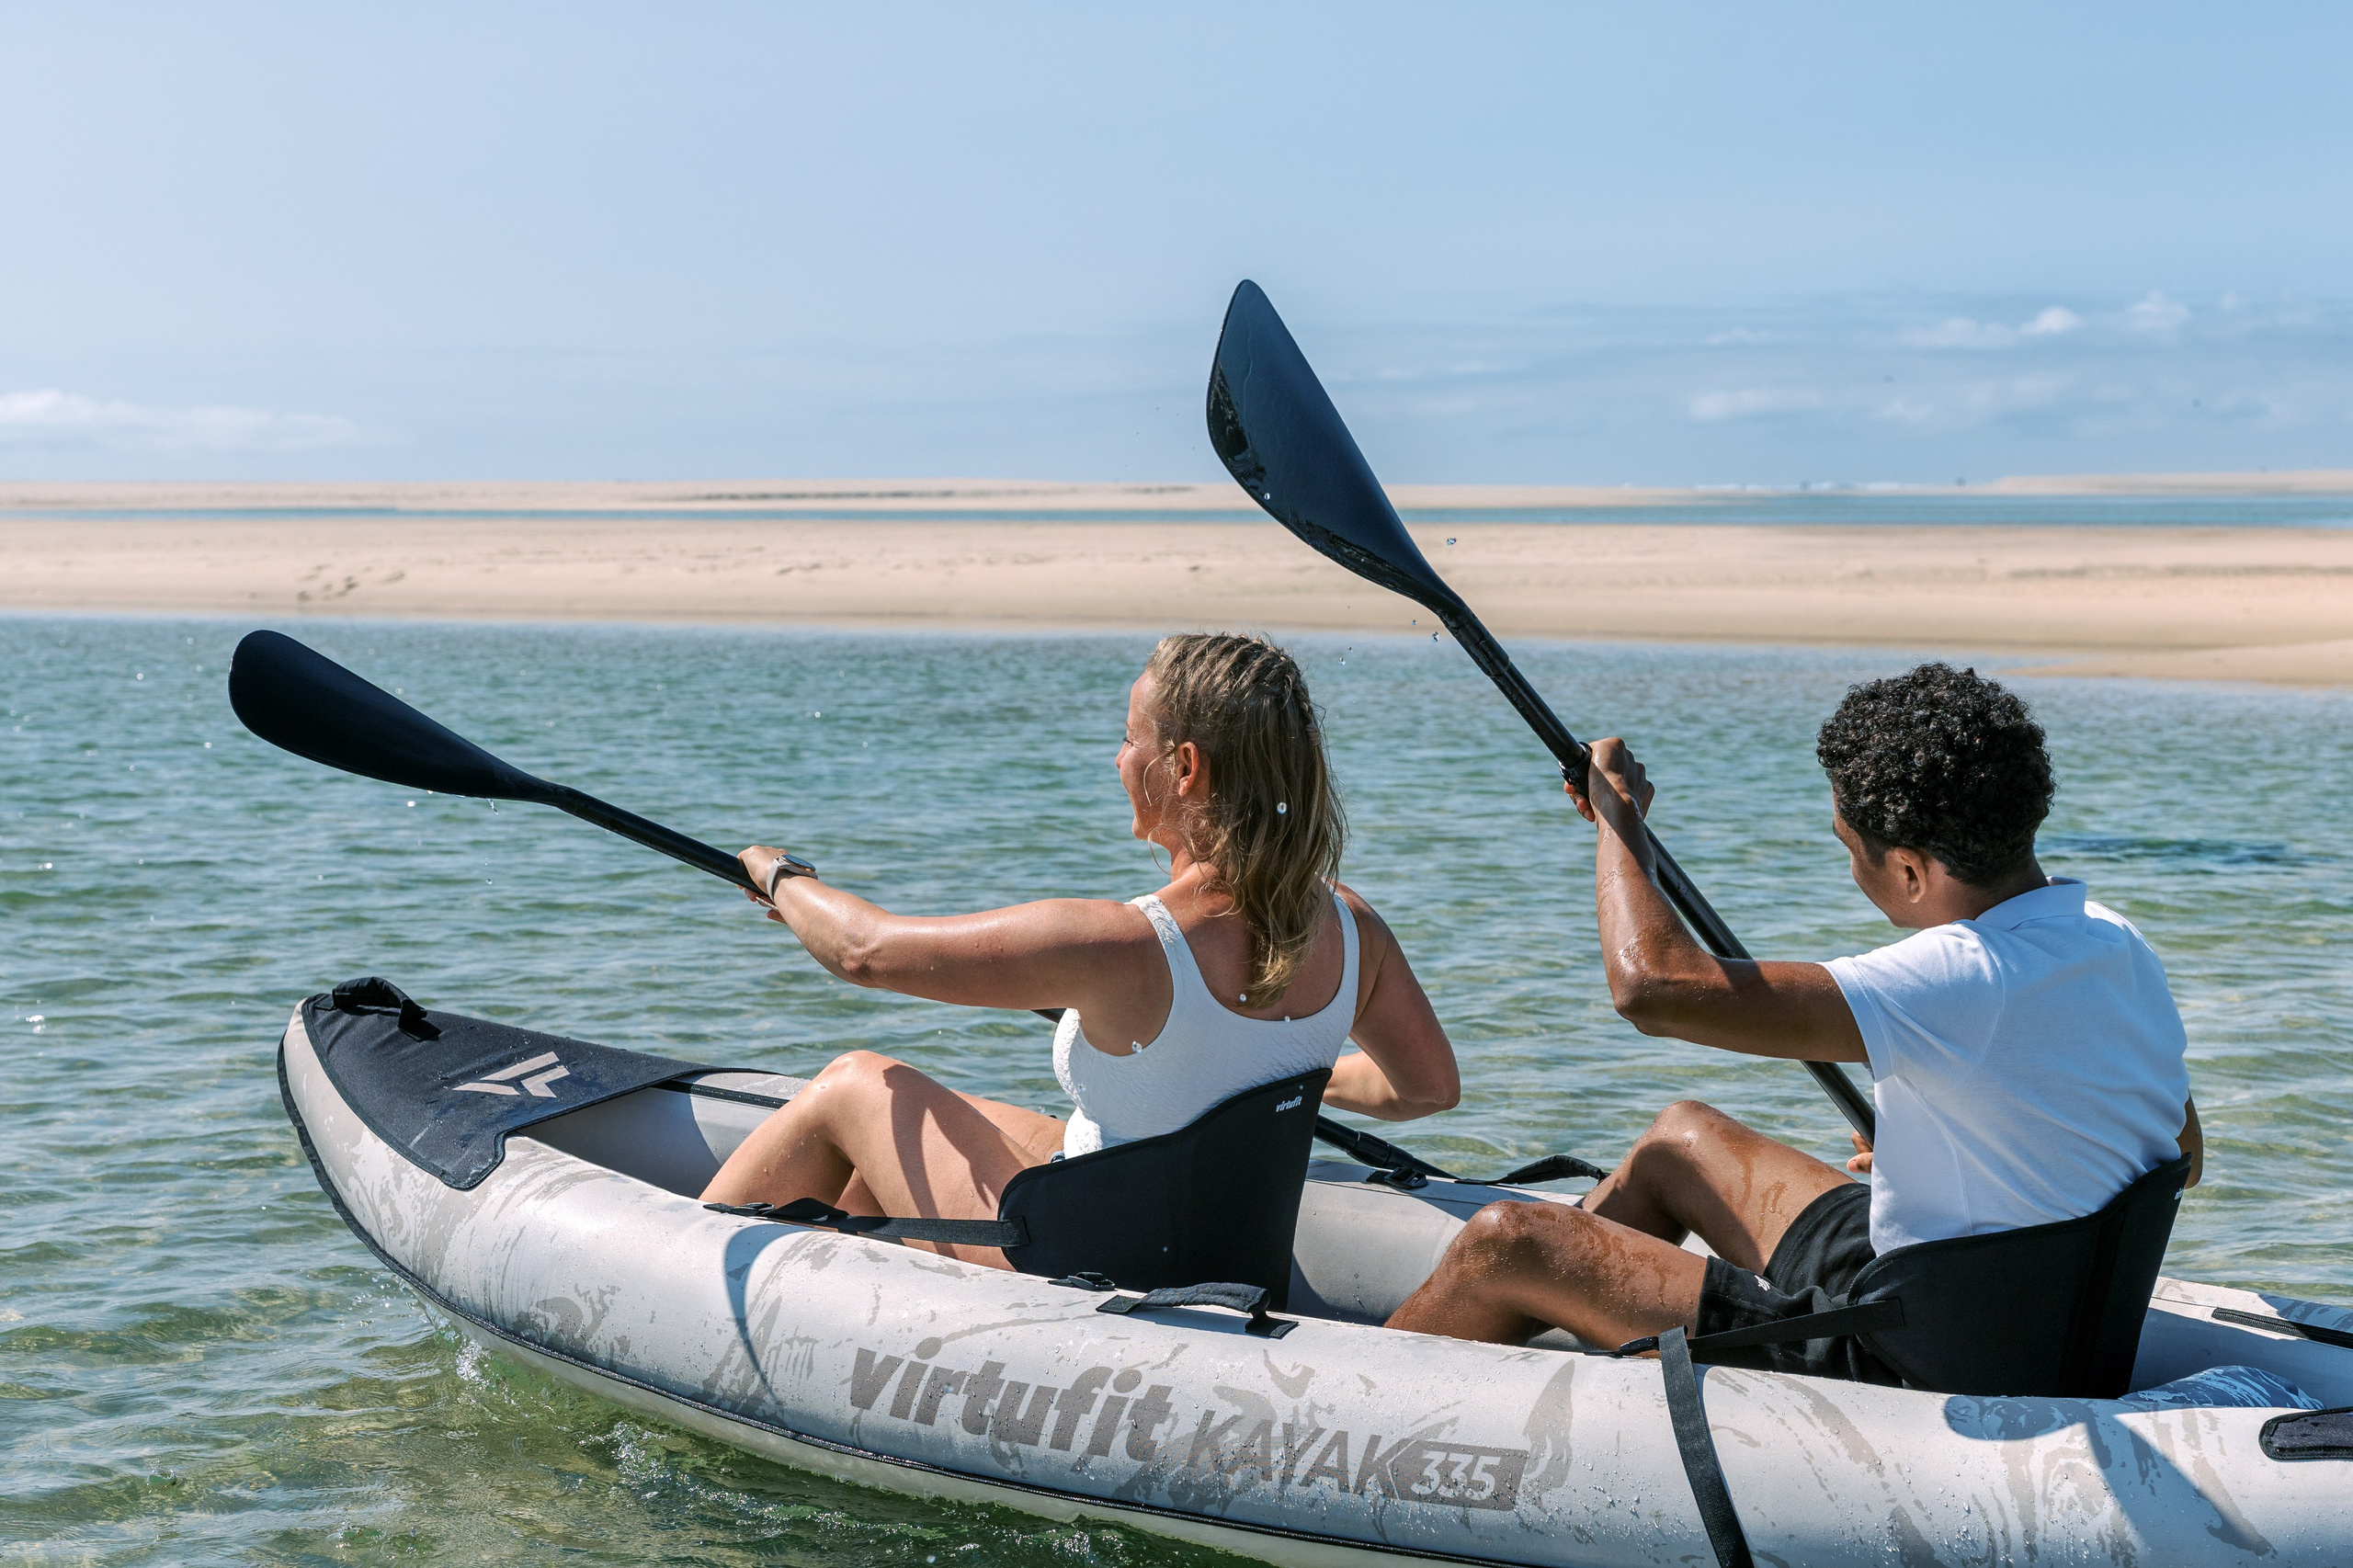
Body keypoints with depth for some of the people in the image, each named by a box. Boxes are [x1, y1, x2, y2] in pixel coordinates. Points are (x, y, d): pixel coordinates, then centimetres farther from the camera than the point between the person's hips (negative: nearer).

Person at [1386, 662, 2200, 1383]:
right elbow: (2182, 1154, 16)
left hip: (1890, 1363, -9)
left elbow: (1651, 986, -32)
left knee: (1505, 1242, -1)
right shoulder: (2116, 943, -3)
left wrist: (1618, 822, -13)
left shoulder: (1965, 980, -31)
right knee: (1681, 1136, 26)